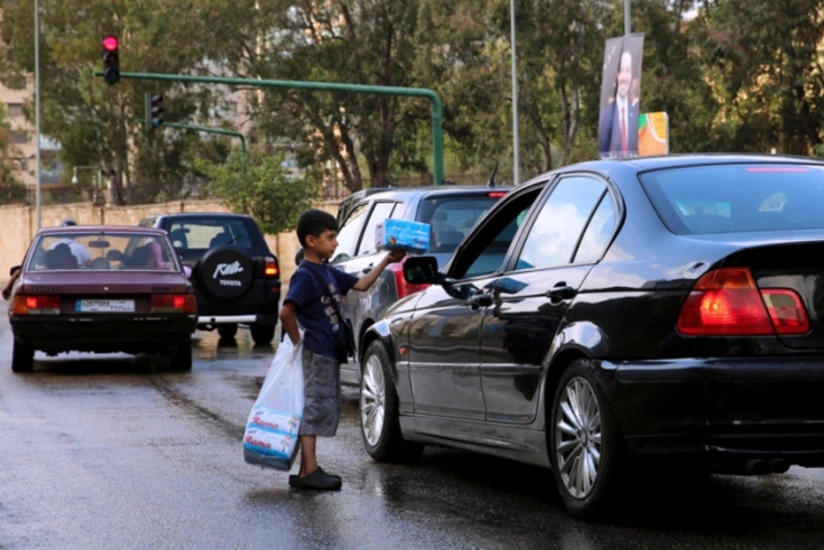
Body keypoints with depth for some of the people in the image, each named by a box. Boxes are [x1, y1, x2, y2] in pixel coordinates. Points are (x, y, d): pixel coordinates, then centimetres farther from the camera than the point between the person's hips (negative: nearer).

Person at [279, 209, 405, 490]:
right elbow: (286, 312, -23)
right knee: (315, 409, -8)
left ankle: (308, 470, 16)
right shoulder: (305, 276, -15)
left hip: (329, 353, 10)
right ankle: (308, 471, -6)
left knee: (327, 410, 12)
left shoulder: (328, 272, 13)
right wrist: (298, 343, -16)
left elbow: (361, 284, 19)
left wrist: (386, 261, 13)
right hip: (316, 354, -10)